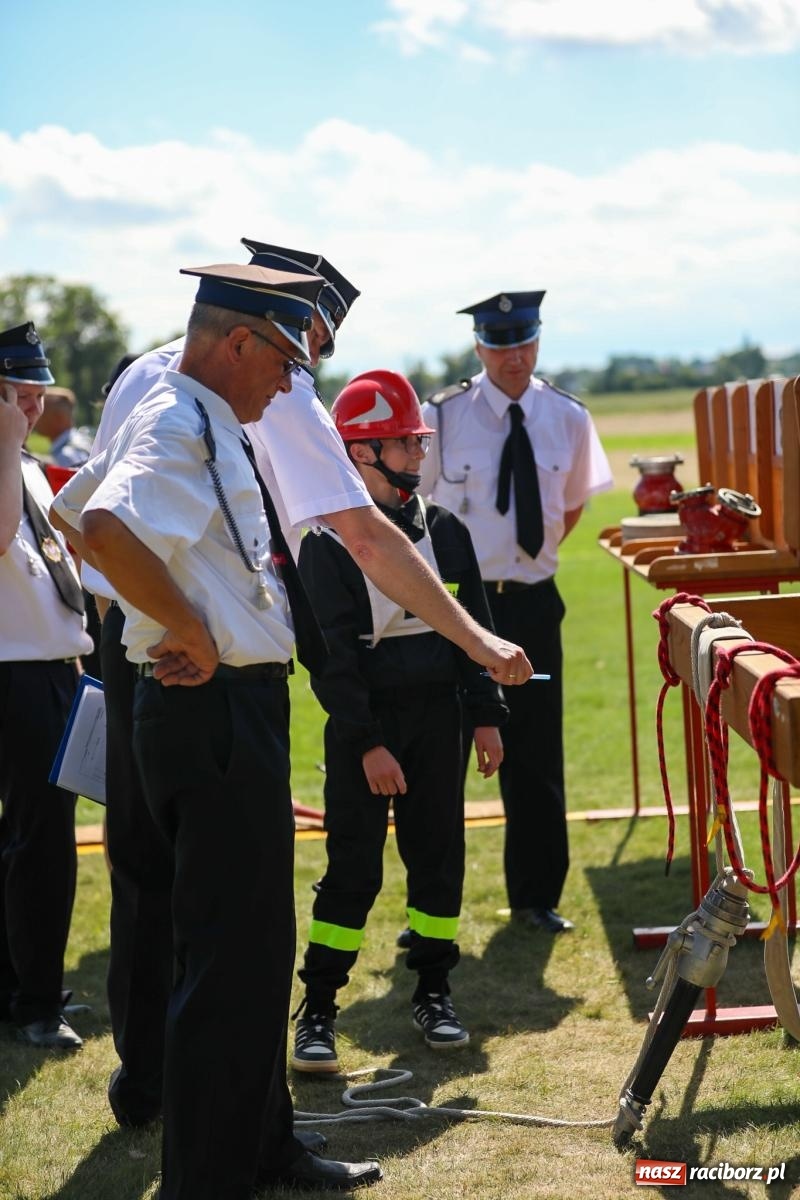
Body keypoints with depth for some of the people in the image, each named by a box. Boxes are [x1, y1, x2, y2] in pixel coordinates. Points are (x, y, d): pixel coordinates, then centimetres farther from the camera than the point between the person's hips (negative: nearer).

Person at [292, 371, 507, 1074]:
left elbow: (474, 627, 12)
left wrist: (487, 716, 6)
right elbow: (331, 654, -10)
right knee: (353, 867, -4)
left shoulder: (446, 532, 7)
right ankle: (318, 1010, 4)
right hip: (362, 725, -4)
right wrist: (368, 744, -15)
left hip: (436, 718, 5)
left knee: (438, 856, 8)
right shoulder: (328, 545, -8)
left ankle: (433, 994, 21)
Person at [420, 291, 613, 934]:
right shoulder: (442, 417, -9)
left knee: (537, 754, 9)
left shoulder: (568, 418, 1)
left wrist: (533, 557, 9)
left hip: (532, 602, 3)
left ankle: (537, 896, 23)